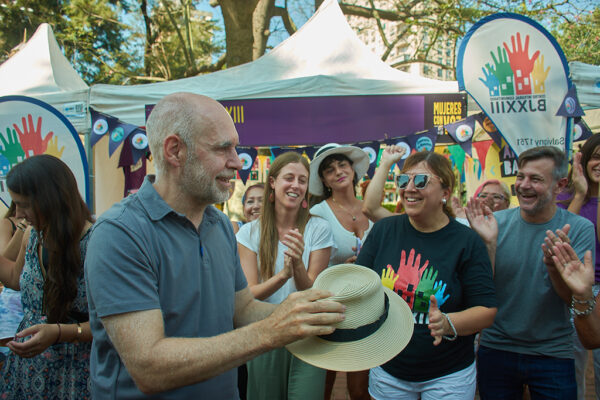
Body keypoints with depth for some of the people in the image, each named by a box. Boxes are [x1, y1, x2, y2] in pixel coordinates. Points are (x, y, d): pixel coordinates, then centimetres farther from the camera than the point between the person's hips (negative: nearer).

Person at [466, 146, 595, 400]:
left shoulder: (580, 229, -8)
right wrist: (489, 243, -24)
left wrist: (554, 265, -32)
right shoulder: (497, 222, -7)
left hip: (553, 354, -1)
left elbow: (573, 297, -12)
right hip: (496, 348, 1)